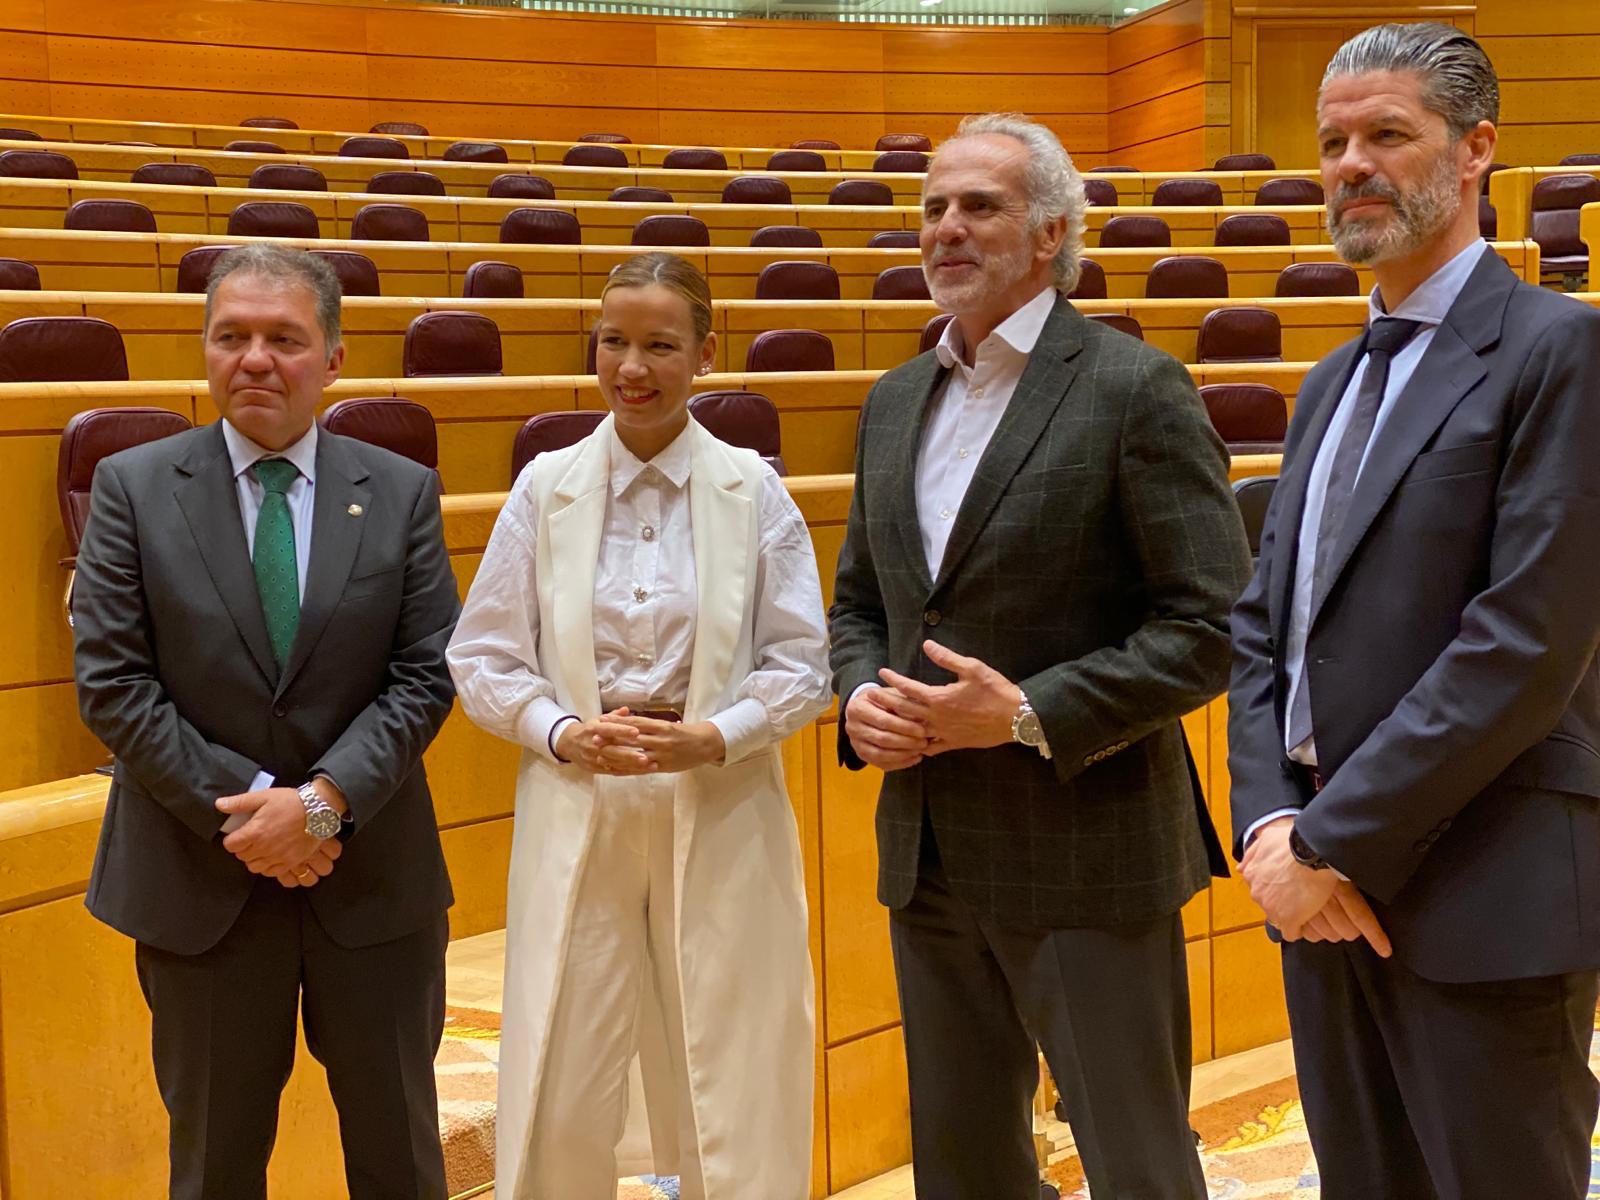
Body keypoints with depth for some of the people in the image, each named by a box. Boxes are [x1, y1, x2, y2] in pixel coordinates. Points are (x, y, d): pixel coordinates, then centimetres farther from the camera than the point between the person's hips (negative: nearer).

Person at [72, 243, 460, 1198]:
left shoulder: (403, 493, 0)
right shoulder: (133, 489, -2)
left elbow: (426, 675, -4)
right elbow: (111, 683, -7)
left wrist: (324, 801, -16)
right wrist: (239, 806, -14)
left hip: (373, 875, 1)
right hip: (199, 879, -1)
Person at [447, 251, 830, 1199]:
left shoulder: (754, 491, -1)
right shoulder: (546, 489, 2)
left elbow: (802, 665, 1)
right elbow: (483, 658, 4)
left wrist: (713, 738, -15)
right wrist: (564, 734, -13)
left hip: (721, 813, 0)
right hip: (577, 810, 1)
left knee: (728, 1086, 7)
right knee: (562, 1095, 5)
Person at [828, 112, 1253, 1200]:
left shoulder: (1136, 389, -10)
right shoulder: (897, 399, 12)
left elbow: (1215, 625, -14)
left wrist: (1031, 714, -20)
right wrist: (861, 695, -2)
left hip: (1085, 858, -6)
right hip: (929, 854, 7)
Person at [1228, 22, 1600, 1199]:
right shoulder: (1335, 381, 16)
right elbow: (1264, 622, 12)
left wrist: (1336, 842, -16)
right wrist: (1270, 821, -4)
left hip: (1485, 901, -7)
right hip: (1328, 885, 7)